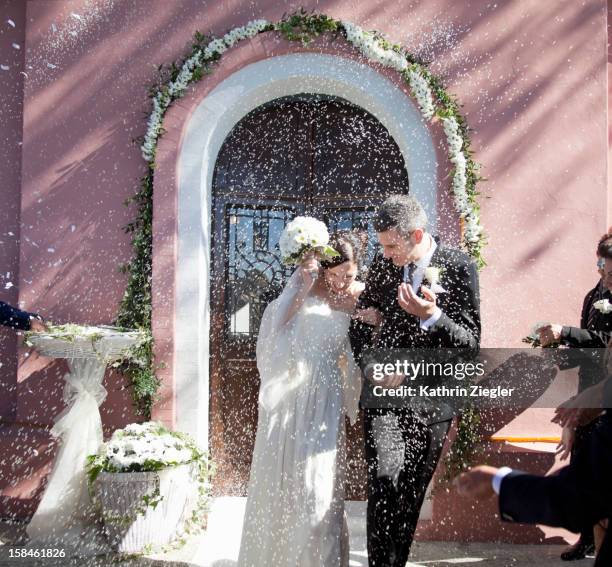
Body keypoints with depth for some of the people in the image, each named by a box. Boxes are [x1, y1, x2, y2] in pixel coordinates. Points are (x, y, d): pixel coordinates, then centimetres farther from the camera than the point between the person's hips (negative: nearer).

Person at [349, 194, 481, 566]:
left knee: (412, 494, 10)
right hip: (385, 390, 2)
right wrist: (370, 364, -4)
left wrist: (431, 316, -26)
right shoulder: (383, 266, 2)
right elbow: (361, 323, 14)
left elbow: (471, 344, -8)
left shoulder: (459, 268, -7)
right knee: (384, 479, -17)